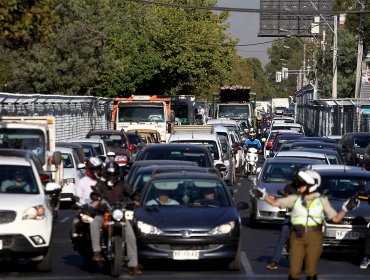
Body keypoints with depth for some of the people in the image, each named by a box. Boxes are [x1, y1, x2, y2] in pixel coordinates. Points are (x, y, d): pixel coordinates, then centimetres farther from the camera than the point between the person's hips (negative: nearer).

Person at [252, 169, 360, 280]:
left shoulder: (322, 200, 4)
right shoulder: (295, 198, 7)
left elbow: (335, 218, 4)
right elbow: (276, 203, 10)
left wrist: (346, 208, -9)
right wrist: (263, 195, -2)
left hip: (314, 238, -1)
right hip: (297, 238, 1)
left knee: (311, 270, 3)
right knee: (294, 270, -2)